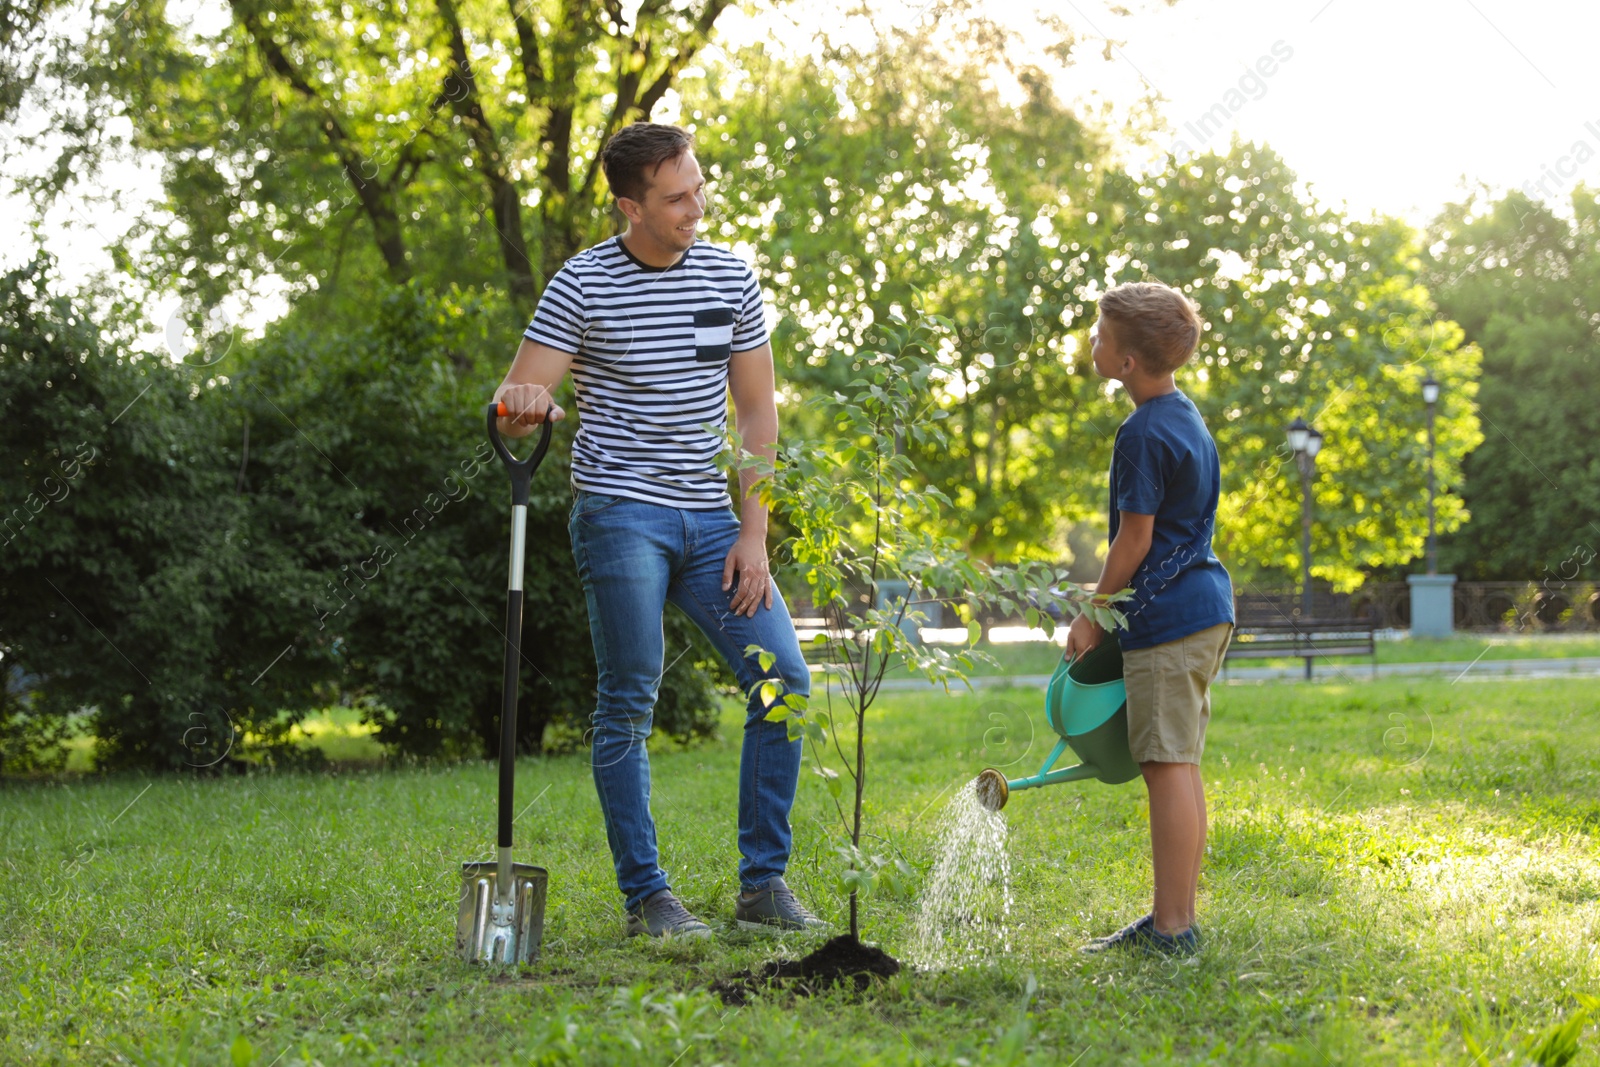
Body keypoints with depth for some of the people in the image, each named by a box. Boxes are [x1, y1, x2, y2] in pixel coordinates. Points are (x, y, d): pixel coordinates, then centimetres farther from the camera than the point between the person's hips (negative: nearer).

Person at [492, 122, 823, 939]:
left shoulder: (731, 276, 7)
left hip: (710, 518, 4)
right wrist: (520, 406, -31)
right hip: (620, 513, -4)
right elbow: (516, 407, -5)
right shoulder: (583, 285, -5)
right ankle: (645, 896, 4)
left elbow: (757, 410, 10)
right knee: (629, 704, -5)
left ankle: (763, 884, 6)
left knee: (785, 680, -4)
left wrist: (753, 533, 3)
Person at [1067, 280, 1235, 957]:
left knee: (1168, 766, -8)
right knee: (1178, 766, 14)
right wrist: (1112, 596, 26)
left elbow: (1135, 537, -14)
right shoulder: (1186, 416, 15)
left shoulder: (1143, 433, -16)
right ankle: (1176, 917, 20)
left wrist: (1092, 616, -5)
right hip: (1204, 603, 10)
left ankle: (1173, 927, -7)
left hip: (1167, 616, -10)